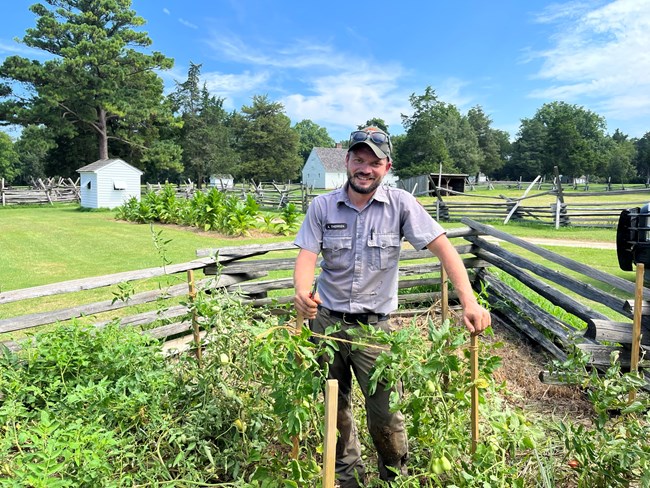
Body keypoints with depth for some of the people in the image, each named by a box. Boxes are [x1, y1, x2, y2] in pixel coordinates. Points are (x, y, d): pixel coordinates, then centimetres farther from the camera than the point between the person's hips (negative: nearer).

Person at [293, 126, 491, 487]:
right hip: (326, 320, 2)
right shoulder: (322, 206, -3)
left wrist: (469, 302, -24)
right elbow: (307, 255, -9)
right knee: (335, 407, 17)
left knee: (386, 414, -1)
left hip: (374, 325, -2)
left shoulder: (401, 204, -8)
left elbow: (443, 248, -13)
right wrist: (302, 293, -31)